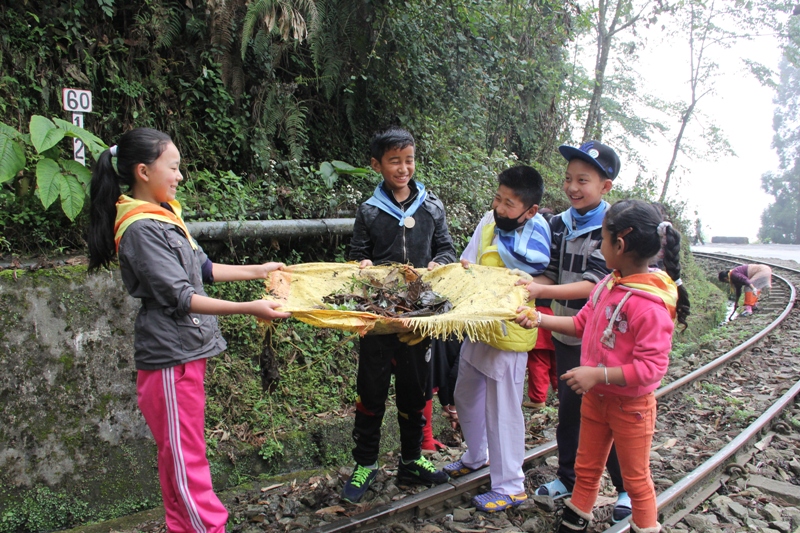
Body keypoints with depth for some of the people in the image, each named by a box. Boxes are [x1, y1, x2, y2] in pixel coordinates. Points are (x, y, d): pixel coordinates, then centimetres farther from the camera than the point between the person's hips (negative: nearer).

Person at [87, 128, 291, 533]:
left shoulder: (164, 214, 11)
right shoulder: (141, 229, -18)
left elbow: (201, 269, 18)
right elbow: (180, 297, -22)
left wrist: (257, 271, 18)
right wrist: (249, 309, -27)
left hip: (186, 349, 10)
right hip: (170, 356, -10)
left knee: (180, 453, 19)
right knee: (185, 457, 1)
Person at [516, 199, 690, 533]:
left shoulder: (651, 306, -29)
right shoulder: (608, 285, -5)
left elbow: (652, 367, -30)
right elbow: (582, 323, 8)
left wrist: (596, 374, -31)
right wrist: (539, 319, 1)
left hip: (630, 406, -7)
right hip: (595, 397, 7)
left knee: (636, 478, 16)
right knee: (586, 468, 24)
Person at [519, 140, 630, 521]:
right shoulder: (559, 224, 3)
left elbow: (594, 284, -23)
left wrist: (541, 291, -31)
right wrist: (524, 286, -12)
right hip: (565, 335, 6)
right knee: (568, 409, 18)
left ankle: (627, 488, 28)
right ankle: (568, 477, 37)